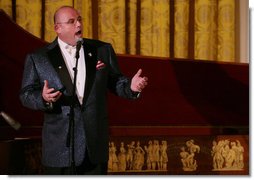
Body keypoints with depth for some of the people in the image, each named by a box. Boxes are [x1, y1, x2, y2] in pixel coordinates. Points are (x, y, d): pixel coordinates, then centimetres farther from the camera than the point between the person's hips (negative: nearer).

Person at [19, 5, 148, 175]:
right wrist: (43, 98, -22)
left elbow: (115, 82, 10)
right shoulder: (38, 58, 0)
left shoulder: (102, 50, 8)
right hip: (60, 144, -2)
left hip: (95, 141, 2)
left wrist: (131, 86, -11)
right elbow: (26, 94, -1)